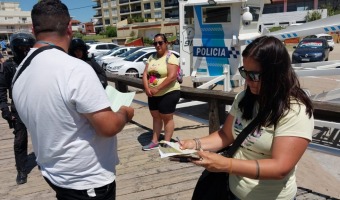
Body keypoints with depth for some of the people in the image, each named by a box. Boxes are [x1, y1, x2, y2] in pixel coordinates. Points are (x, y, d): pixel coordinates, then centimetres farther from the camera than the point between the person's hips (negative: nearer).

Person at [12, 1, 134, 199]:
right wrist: (125, 113, -7)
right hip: (88, 181, -7)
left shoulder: (21, 72, -1)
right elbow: (108, 126, -27)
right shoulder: (75, 69, -27)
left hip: (53, 173, 7)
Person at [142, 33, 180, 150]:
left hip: (168, 94, -7)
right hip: (153, 95, 7)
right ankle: (154, 141, 25)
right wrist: (147, 88, -11)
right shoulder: (151, 58, 10)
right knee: (156, 117, 15)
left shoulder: (170, 57, -12)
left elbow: (172, 76, -23)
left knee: (167, 118, 3)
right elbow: (145, 74, 6)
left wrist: (157, 88, -24)